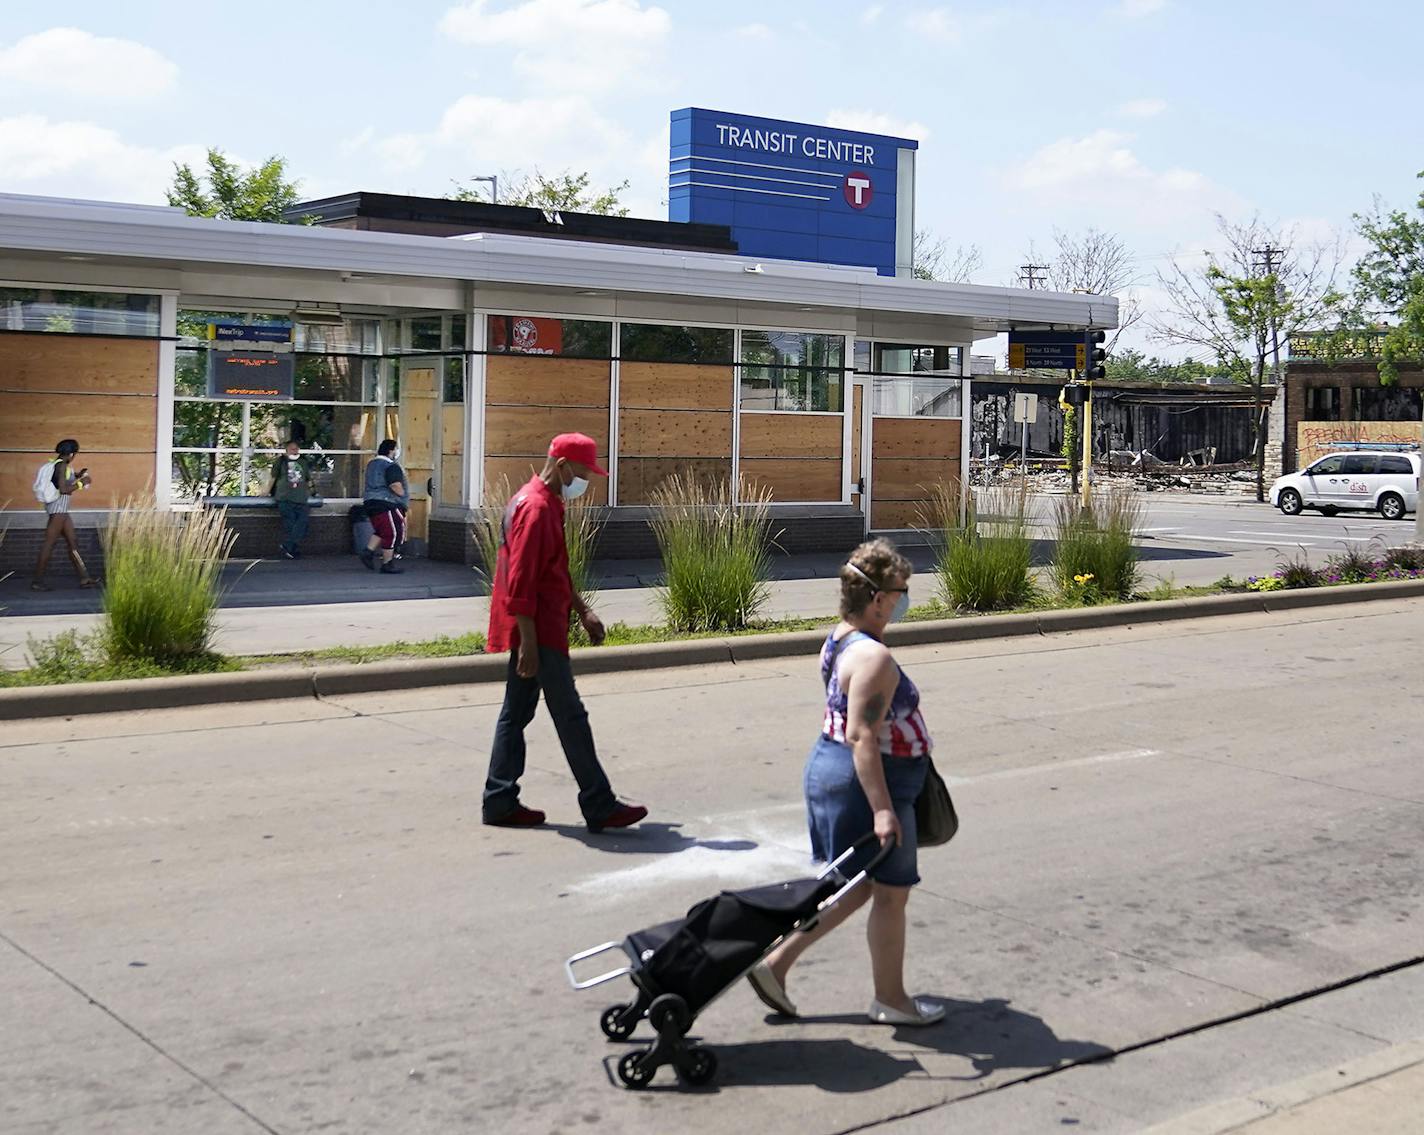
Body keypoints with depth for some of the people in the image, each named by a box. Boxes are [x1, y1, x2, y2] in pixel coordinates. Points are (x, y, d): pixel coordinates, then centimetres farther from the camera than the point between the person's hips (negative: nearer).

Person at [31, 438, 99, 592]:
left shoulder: (56, 463, 12)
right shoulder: (62, 465, -15)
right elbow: (63, 489, -22)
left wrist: (77, 476, 16)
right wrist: (81, 482, -11)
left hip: (60, 508, 10)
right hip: (58, 506, -10)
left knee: (73, 541, 11)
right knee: (50, 543, -6)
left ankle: (84, 577, 14)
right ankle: (37, 581, -4)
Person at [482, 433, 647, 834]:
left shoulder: (546, 504, 16)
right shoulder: (536, 508, -18)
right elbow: (521, 583, -22)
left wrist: (583, 610, 20)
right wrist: (528, 644, -23)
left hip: (540, 628, 11)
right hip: (537, 631, -11)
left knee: (517, 712, 12)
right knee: (570, 716, -6)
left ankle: (500, 802, 17)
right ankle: (599, 807, -1)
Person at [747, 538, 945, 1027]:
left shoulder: (840, 639, 8)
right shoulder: (874, 657, -23)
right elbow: (862, 737, -28)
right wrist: (882, 809, -28)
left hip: (830, 769, 10)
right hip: (866, 784, -10)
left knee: (855, 887, 19)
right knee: (890, 892, 6)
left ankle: (775, 963, 20)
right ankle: (890, 999, 21)